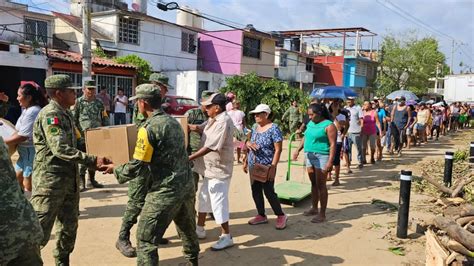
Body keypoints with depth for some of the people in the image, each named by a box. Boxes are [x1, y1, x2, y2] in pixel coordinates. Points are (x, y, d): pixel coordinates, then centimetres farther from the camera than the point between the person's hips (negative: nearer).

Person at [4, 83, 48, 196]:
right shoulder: (27, 110, 12)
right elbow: (19, 131, 16)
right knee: (17, 178, 19)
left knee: (28, 184, -1)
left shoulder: (32, 112, -20)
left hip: (32, 152, -10)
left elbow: (22, 136, -23)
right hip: (25, 152, 10)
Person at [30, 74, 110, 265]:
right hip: (50, 181, -9)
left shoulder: (66, 114, 13)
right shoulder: (50, 115, -16)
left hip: (70, 180, 9)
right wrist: (93, 161, -28)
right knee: (39, 231, -4)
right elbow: (60, 149, -26)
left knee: (69, 227, 17)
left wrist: (94, 162, 14)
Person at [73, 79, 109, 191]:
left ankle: (92, 179, 24)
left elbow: (105, 119, 16)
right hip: (83, 136, -4)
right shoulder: (78, 102, -1)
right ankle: (81, 182, 7)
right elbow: (73, 120, -2)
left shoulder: (99, 103, 11)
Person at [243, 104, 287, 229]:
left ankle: (281, 216, 16)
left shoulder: (273, 128, -13)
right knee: (256, 191, 11)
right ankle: (261, 216, 26)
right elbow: (249, 143, 19)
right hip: (253, 166, 7)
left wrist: (273, 167, -21)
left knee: (269, 192, -1)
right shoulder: (255, 128, 9)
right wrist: (246, 158, 4)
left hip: (267, 167, -7)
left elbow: (278, 149, -16)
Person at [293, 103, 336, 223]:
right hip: (309, 156, 7)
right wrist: (298, 150, 8)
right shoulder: (310, 123, 11)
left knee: (321, 185, -3)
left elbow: (333, 144, -16)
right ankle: (314, 208, 28)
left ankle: (322, 214, 5)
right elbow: (305, 137, 20)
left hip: (321, 157, -7)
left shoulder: (328, 125, -12)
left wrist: (330, 161, -23)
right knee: (313, 184, 15)